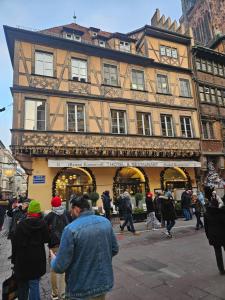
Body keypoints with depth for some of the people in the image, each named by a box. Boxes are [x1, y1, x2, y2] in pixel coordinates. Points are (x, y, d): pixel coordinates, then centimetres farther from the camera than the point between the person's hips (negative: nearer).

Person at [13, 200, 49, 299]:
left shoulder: (21, 224, -8)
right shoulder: (42, 224, -12)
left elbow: (15, 243, -3)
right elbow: (46, 239, -4)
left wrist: (15, 259, 7)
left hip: (22, 259, 2)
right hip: (37, 259, -2)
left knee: (22, 284, 22)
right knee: (34, 284, 6)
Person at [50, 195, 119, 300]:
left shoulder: (71, 229, -22)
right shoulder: (106, 222, -6)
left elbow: (59, 267, -17)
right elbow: (114, 250, 4)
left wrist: (53, 259, 4)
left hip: (81, 290, -4)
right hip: (103, 283, 5)